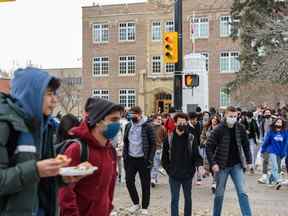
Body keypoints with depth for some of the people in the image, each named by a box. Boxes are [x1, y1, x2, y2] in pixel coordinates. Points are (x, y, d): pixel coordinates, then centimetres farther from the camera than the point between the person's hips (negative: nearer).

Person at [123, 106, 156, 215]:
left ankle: (144, 207, 19)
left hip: (143, 159, -4)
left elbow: (153, 144, -8)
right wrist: (125, 155, 5)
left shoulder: (147, 127, -9)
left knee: (145, 184, 5)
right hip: (130, 158, 5)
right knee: (129, 181, 6)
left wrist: (150, 159, -13)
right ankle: (136, 203, 26)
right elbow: (125, 142, 12)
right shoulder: (128, 126, 5)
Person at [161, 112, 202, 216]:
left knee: (188, 198, 15)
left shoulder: (191, 138, -2)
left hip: (187, 175, 1)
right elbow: (164, 157, 3)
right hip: (174, 176, -1)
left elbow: (196, 155, -1)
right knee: (174, 200, 4)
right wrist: (168, 169, -2)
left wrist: (193, 168, -14)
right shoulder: (169, 138, -3)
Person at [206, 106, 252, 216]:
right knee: (219, 193, 9)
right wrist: (213, 163, -17)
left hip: (237, 165, 2)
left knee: (242, 192, -3)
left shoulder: (240, 128, -2)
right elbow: (209, 147, -11)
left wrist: (248, 160, 8)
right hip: (222, 166, -2)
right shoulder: (219, 129, -12)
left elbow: (246, 145, 10)